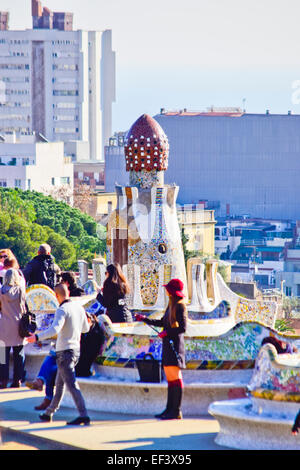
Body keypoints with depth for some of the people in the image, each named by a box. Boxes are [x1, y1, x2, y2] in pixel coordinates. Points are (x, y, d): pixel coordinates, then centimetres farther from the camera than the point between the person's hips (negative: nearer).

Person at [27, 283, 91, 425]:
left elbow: (55, 329, -33)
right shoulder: (78, 307, 6)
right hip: (76, 349, 8)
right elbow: (86, 328, 19)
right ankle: (49, 413, 28)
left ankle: (83, 415, -16)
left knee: (71, 384, -10)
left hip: (65, 351, -8)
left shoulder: (62, 310, -18)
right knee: (59, 384, 18)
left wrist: (37, 337, -35)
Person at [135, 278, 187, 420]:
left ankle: (176, 411, -11)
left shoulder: (180, 306, -10)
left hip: (175, 343, -9)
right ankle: (169, 409, 12)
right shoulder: (171, 305, 17)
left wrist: (166, 332, -14)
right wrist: (144, 319, 30)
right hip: (168, 344, 9)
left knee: (175, 376, -10)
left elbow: (182, 328, -16)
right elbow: (162, 322, 27)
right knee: (169, 377, 9)